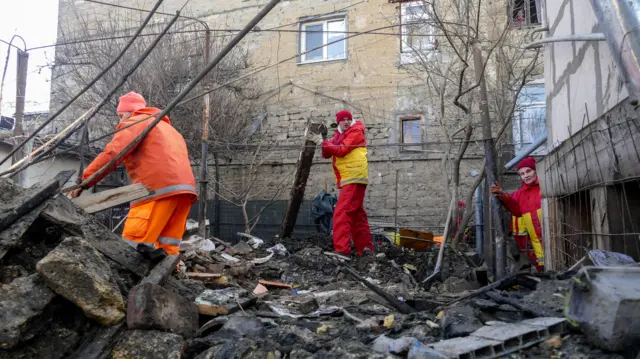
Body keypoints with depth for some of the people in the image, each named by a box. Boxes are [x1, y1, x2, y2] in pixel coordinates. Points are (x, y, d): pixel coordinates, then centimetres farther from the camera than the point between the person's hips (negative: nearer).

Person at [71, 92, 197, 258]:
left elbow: (112, 153, -4)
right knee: (168, 247, 5)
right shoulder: (167, 127, 37)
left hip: (159, 188, -7)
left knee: (133, 244, -8)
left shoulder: (135, 122, 12)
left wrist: (84, 181, -4)